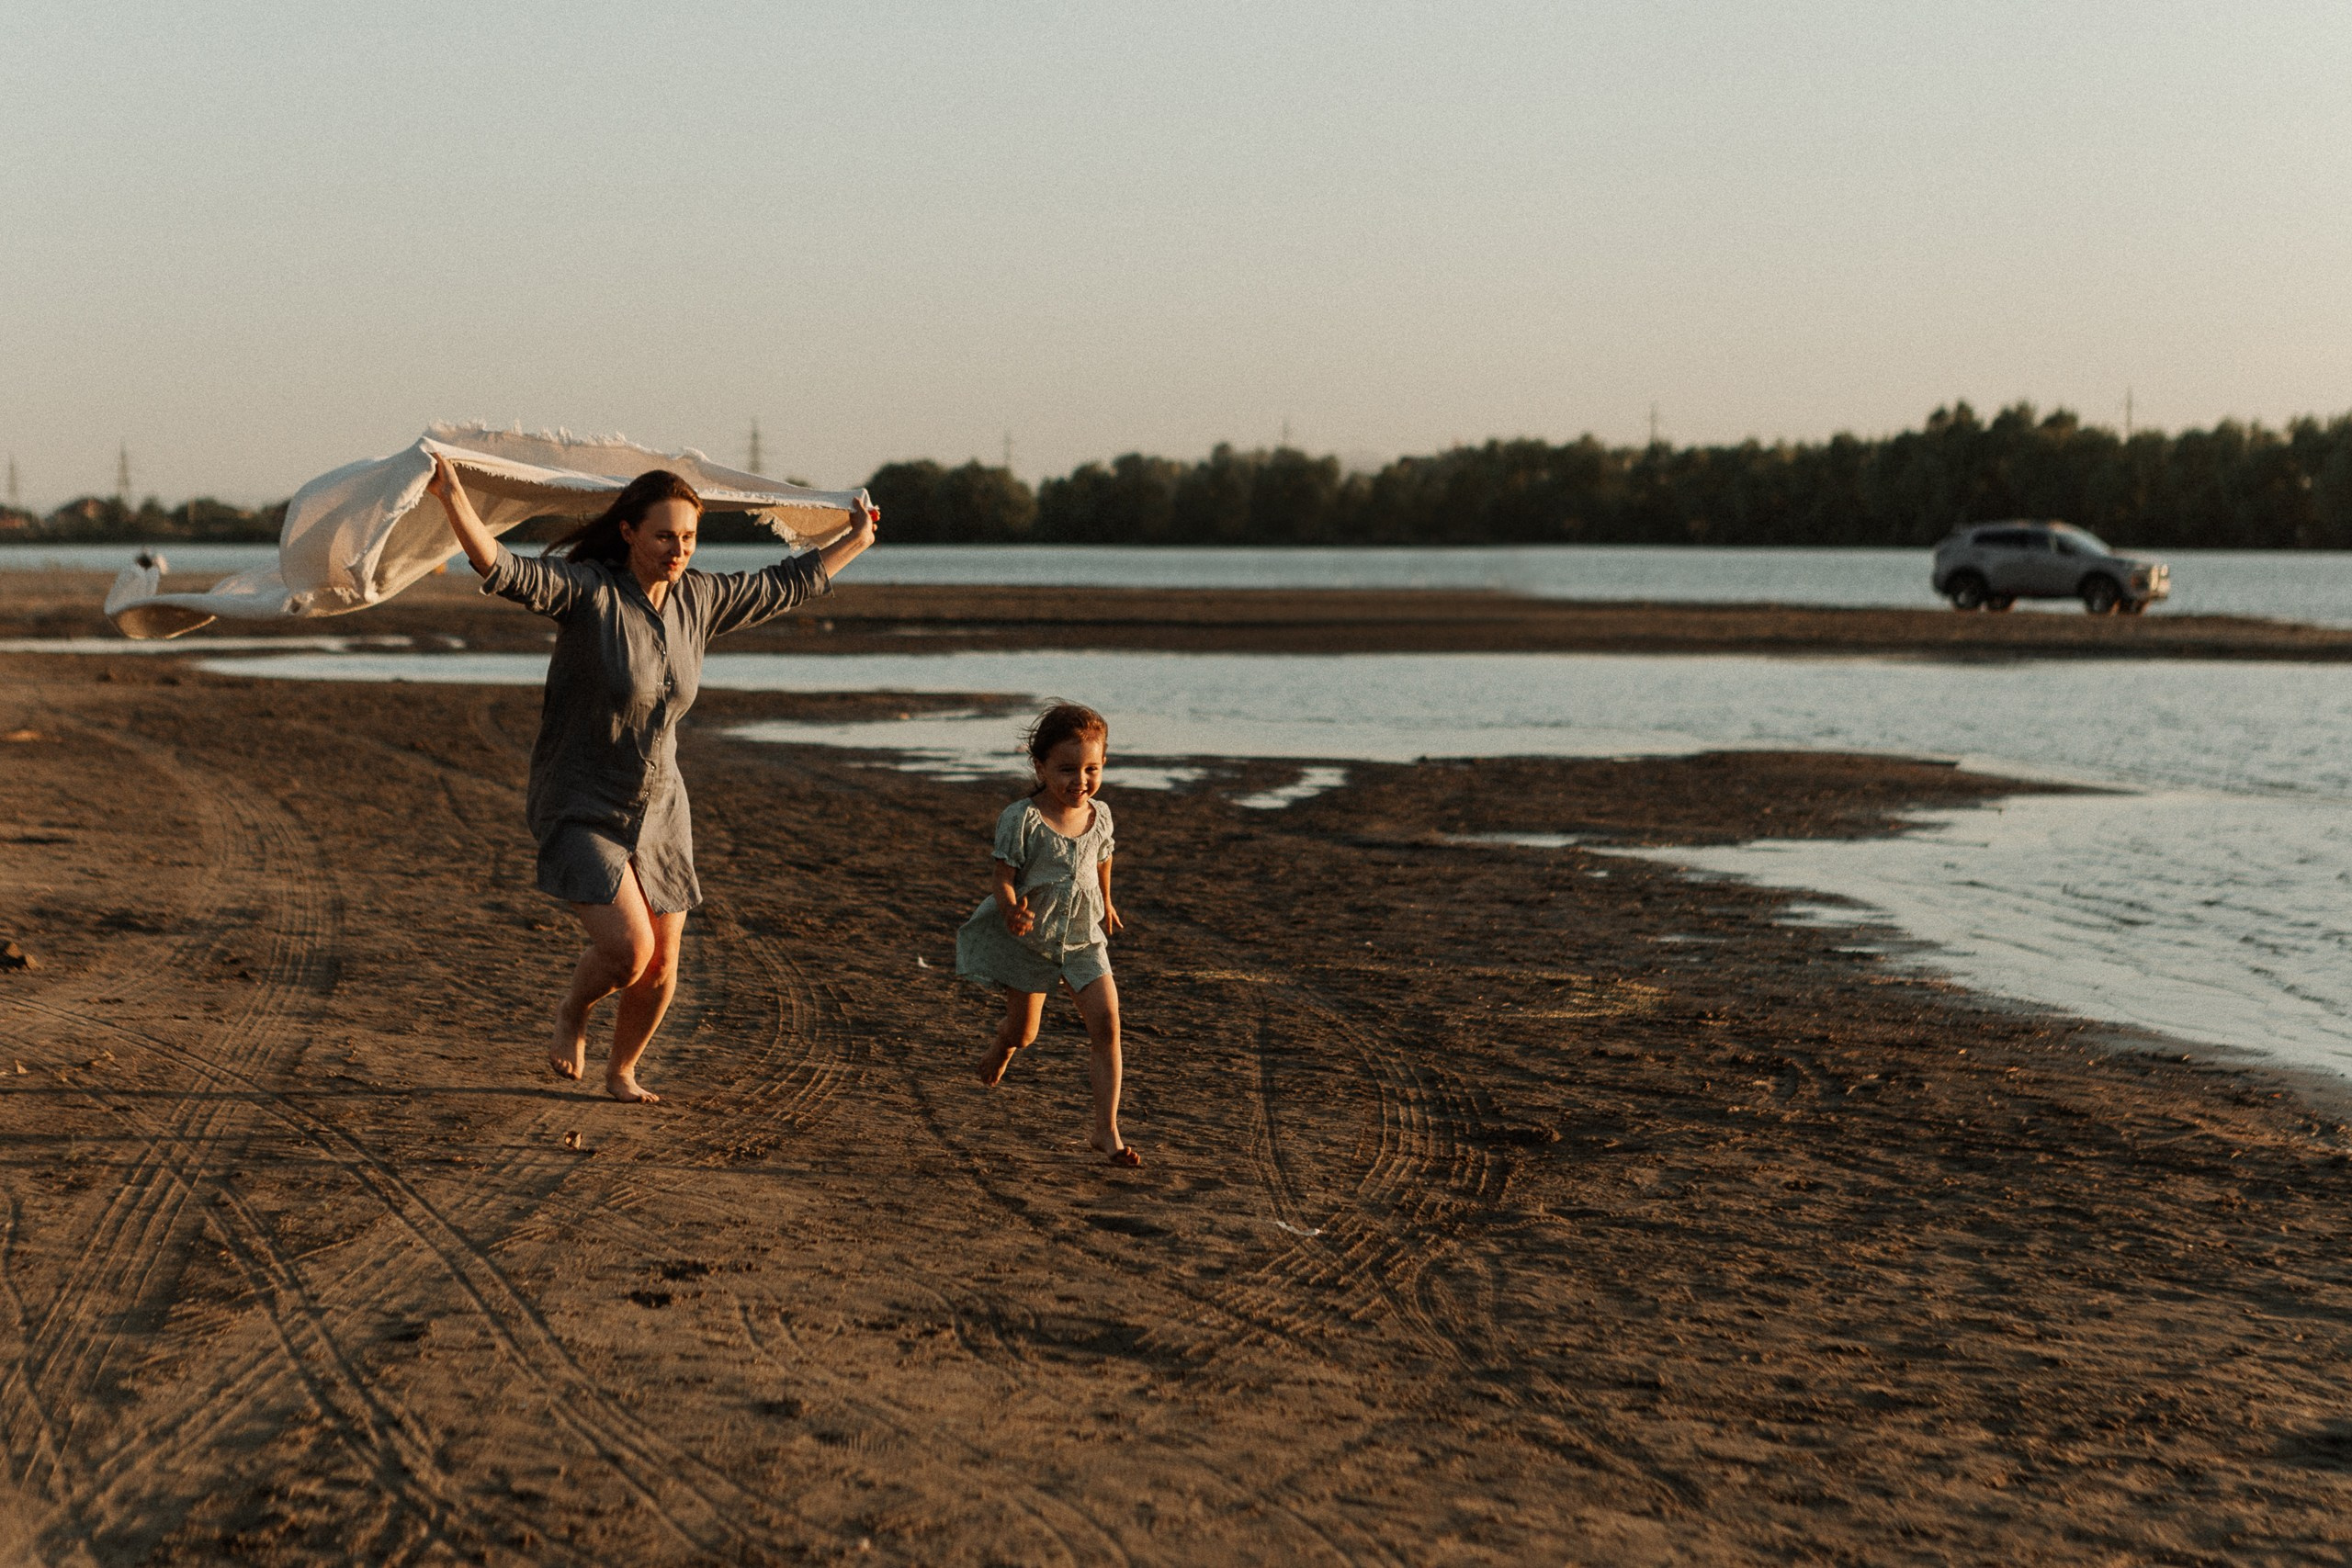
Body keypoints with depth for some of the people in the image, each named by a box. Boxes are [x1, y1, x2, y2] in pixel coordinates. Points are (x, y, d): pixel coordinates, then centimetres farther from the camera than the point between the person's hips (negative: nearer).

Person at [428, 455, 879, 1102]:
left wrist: (856, 541, 24)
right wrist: (453, 498, -49)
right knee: (627, 949, -20)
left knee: (660, 965, 11)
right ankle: (571, 1012, 15)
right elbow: (504, 570, -34)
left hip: (656, 810, 6)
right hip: (581, 811, -6)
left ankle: (621, 1071, 39)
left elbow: (784, 585, 15)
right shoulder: (588, 591, -18)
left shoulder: (699, 599, -1)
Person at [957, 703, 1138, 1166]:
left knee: (1106, 1025, -12)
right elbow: (1004, 878, -19)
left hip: (1084, 940, 3)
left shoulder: (1100, 814, -4)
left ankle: (1107, 1130, -9)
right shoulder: (1021, 819, -20)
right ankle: (1002, 1050, 53)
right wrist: (1012, 911, -41)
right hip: (1029, 941, -3)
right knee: (1023, 1031, 12)